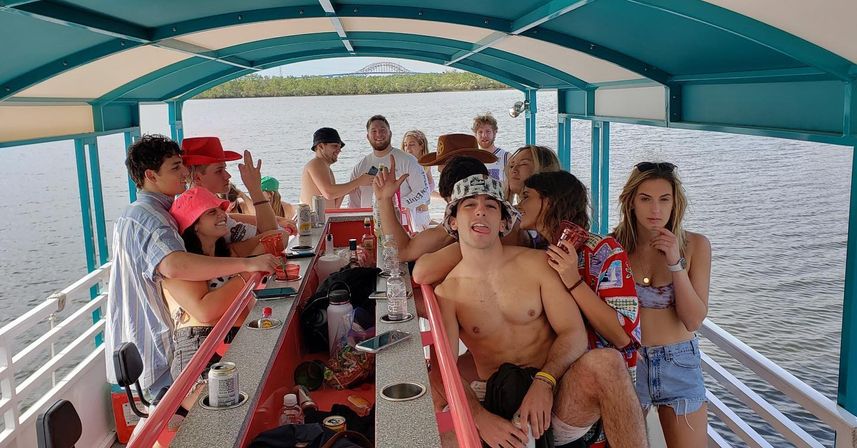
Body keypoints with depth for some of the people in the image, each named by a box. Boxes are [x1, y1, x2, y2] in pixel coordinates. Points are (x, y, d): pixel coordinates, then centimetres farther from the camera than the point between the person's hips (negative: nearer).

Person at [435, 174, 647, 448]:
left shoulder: (538, 263, 3)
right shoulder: (445, 292, 1)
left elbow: (574, 333, -3)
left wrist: (544, 382, -22)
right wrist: (480, 417, -26)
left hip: (557, 397, 1)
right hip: (498, 407, -1)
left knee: (606, 361, -30)